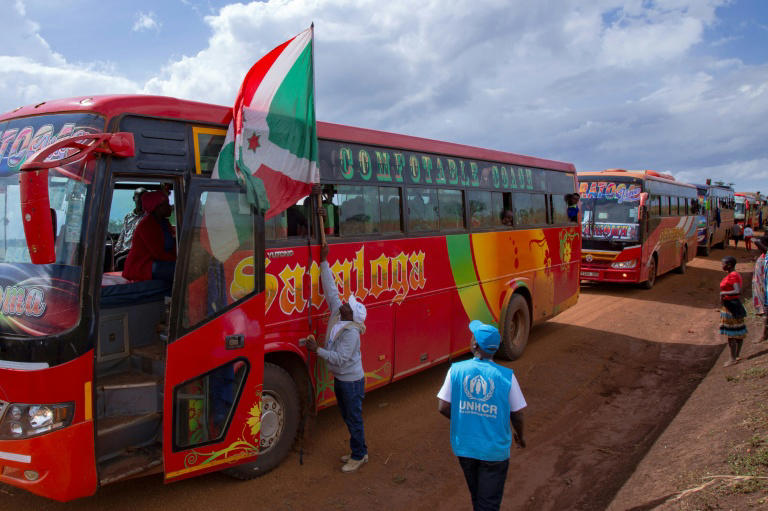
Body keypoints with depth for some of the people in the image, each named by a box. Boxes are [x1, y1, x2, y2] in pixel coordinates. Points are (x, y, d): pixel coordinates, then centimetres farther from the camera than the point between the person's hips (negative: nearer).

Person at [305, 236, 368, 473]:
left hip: (352, 381, -9)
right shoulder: (337, 315, -3)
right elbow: (331, 290, 0)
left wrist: (317, 350, -28)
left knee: (354, 419, 4)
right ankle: (359, 450, 33)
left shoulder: (351, 332, -25)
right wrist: (323, 262, -1)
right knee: (347, 417, 19)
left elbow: (340, 358, -29)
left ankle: (359, 456, 19)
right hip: (340, 379, 9)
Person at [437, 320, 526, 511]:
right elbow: (516, 414, -7)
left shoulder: (456, 370, -13)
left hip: (464, 447, 2)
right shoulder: (506, 376, -16)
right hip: (494, 450, -2)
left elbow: (443, 407, -9)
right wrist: (519, 436, 14)